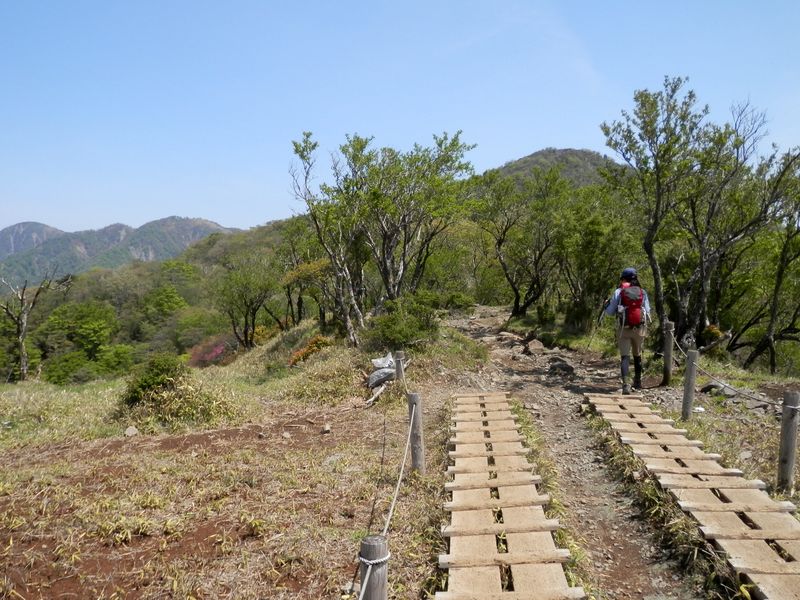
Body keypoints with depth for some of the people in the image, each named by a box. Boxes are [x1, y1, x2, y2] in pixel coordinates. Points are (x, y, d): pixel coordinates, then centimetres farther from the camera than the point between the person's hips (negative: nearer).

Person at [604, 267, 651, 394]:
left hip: (624, 329, -2)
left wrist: (607, 304, 20)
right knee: (637, 355, 21)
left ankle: (626, 384, -18)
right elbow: (648, 313, 2)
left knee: (625, 357, -2)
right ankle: (638, 382, 34)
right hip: (639, 328, 3)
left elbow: (610, 312, -1)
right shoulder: (643, 293, 3)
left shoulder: (619, 292, -4)